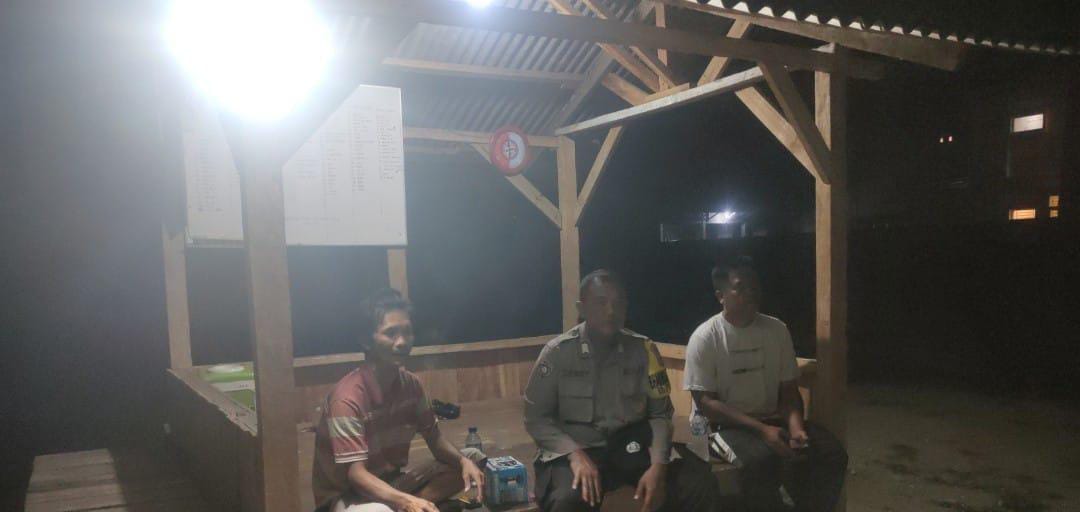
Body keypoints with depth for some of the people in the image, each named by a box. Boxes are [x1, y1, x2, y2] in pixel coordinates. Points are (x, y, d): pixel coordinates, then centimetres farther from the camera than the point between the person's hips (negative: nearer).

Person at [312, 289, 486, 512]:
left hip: (394, 480, 8)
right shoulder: (348, 397, -25)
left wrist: (463, 461, -18)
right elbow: (355, 474, -29)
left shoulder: (410, 383, -3)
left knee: (473, 458, -1)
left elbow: (434, 439, 4)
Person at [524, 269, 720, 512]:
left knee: (701, 484, -19)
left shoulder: (643, 349, 0)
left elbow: (660, 414, 4)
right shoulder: (557, 352, -5)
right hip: (575, 450, -2)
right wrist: (575, 454, -18)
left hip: (632, 448, 3)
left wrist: (658, 464, -13)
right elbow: (536, 417, -2)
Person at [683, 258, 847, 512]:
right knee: (761, 459, -35)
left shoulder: (777, 330, 4)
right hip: (722, 424, -5)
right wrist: (762, 429, -23)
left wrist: (796, 426, -15)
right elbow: (705, 402, -14)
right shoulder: (705, 338, -11)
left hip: (772, 419, 5)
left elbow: (789, 389, 7)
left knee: (832, 452, -17)